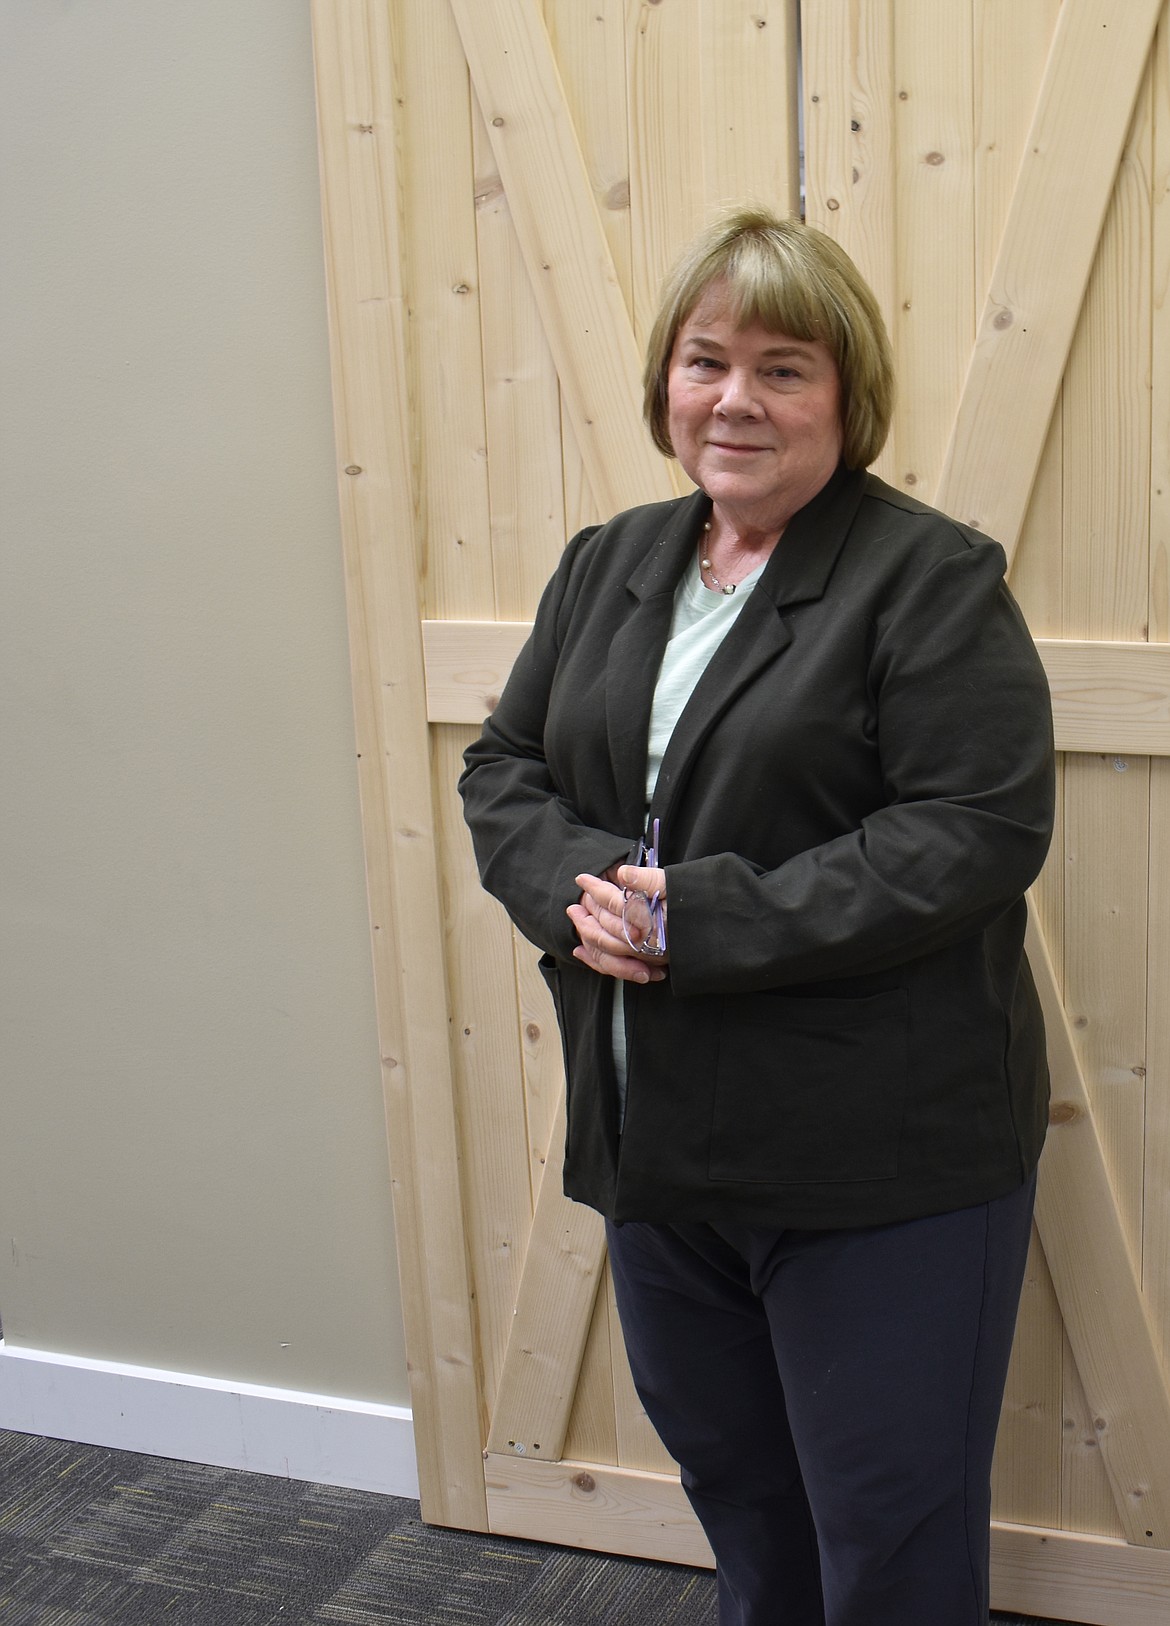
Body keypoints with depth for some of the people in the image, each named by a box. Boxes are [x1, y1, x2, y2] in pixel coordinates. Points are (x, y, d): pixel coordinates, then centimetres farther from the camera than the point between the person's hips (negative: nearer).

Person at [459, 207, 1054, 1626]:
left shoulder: (931, 578, -11)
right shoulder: (607, 565, 10)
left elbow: (978, 829, -20)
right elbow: (503, 767, 10)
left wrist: (702, 922, -24)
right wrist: (579, 884, -12)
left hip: (882, 1161, -6)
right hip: (658, 1137, 6)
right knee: (729, 1484, 24)